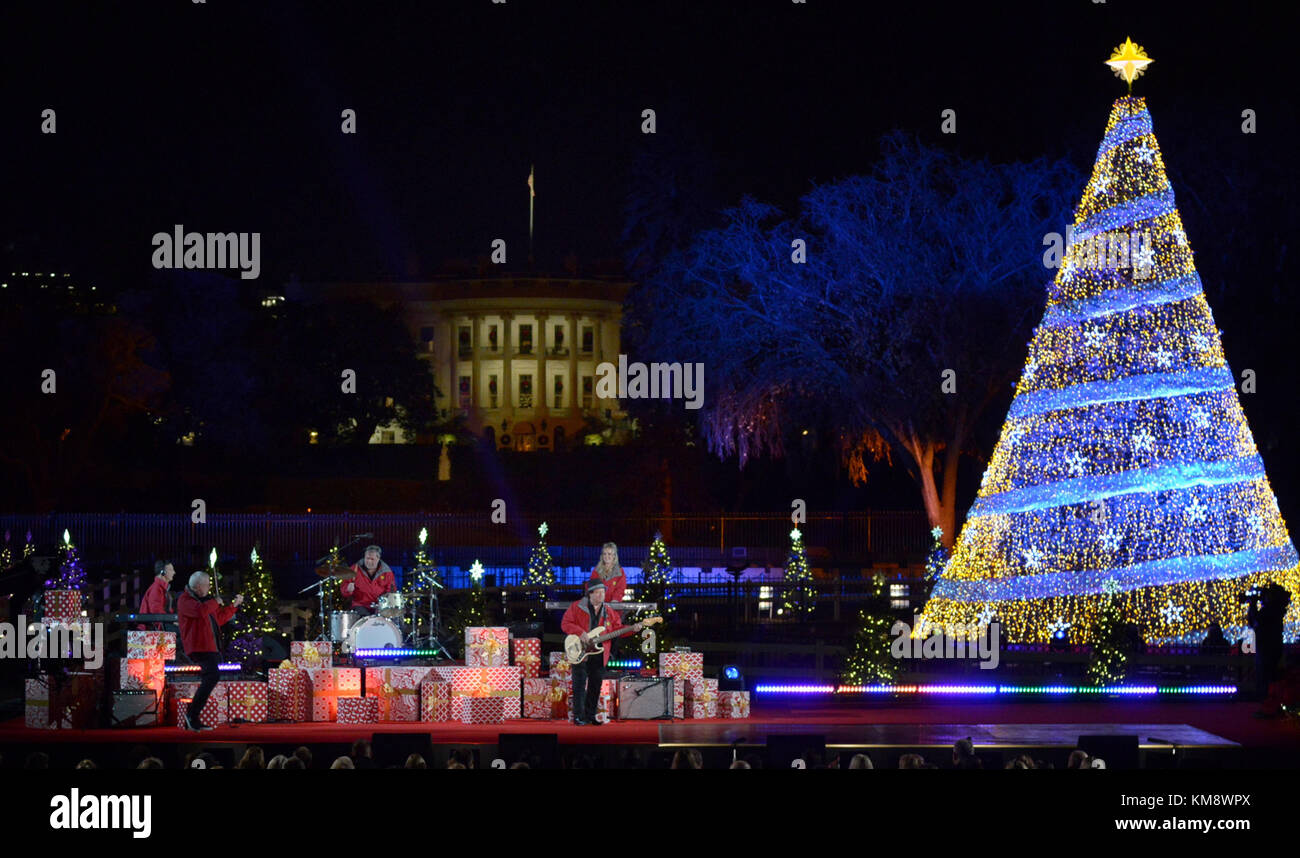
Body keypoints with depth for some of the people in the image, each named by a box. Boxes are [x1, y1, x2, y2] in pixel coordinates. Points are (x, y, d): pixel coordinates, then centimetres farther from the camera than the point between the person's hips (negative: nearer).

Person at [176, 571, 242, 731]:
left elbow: (219, 619, 30)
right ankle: (192, 714, -24)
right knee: (213, 674, -26)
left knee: (208, 680, 11)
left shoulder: (203, 599, 23)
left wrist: (233, 606, 23)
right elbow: (200, 611, -28)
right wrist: (215, 603, -12)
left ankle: (192, 721, 16)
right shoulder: (185, 599, -7)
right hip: (198, 646, -10)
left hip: (209, 646, 10)